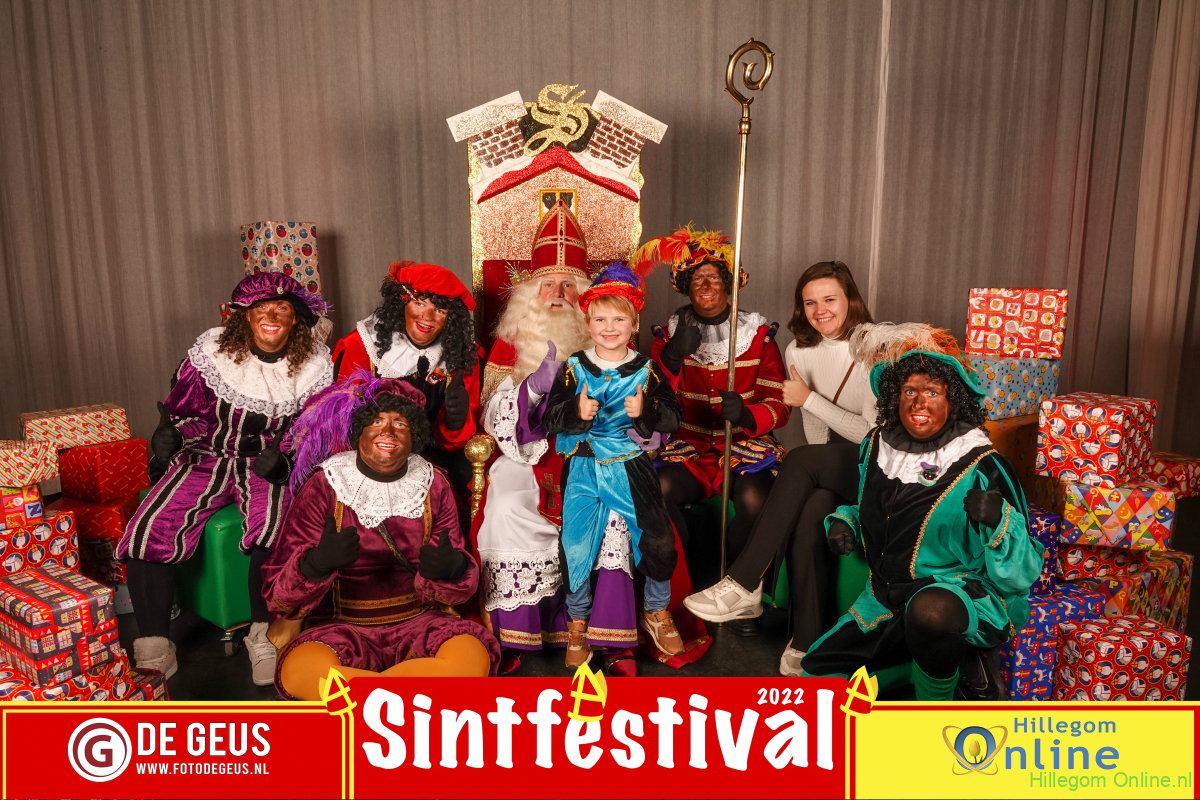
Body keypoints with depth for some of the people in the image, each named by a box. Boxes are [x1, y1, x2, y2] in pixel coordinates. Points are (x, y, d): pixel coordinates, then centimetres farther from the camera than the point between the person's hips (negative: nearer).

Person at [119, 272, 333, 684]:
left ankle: (264, 637, -13)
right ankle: (154, 653, -5)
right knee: (148, 532, -19)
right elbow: (184, 410, 4)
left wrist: (283, 459, -16)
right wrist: (170, 433, -20)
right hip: (206, 458, 2)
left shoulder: (314, 365, -2)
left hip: (266, 464, -1)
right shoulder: (212, 351, -3)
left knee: (274, 527, -33)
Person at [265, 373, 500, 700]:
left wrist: (450, 568, -21)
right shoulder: (322, 487, -4)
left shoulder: (432, 485, 4)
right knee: (300, 669, -34)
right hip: (341, 626, -2)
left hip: (418, 621, 2)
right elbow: (277, 594, -8)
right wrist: (317, 563, -30)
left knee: (474, 655, -28)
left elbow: (463, 583, 4)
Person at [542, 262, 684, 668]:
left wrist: (645, 411, -22)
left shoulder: (646, 370, 1)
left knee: (658, 539, -1)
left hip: (630, 467, 1)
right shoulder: (573, 368, 0)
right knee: (575, 546, -1)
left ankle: (657, 612, 27)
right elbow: (550, 417, -3)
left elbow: (672, 416, -2)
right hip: (583, 469, 0)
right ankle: (577, 623, 22)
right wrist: (577, 413, -23)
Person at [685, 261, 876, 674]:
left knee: (800, 461, -31)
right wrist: (821, 474, -13)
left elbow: (874, 433, -15)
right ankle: (808, 641, -20)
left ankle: (744, 585, -26)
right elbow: (818, 436, 5)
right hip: (833, 467, 4)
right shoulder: (798, 352, 7)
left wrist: (809, 399, -17)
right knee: (809, 516, -30)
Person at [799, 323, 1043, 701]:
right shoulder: (877, 447, 0)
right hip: (888, 597, 7)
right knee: (816, 671, 6)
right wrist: (845, 522, 0)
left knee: (930, 611, -41)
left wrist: (998, 521, -34)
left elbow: (1020, 576, -16)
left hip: (965, 595, -6)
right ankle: (955, 659, 13)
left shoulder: (980, 467, -15)